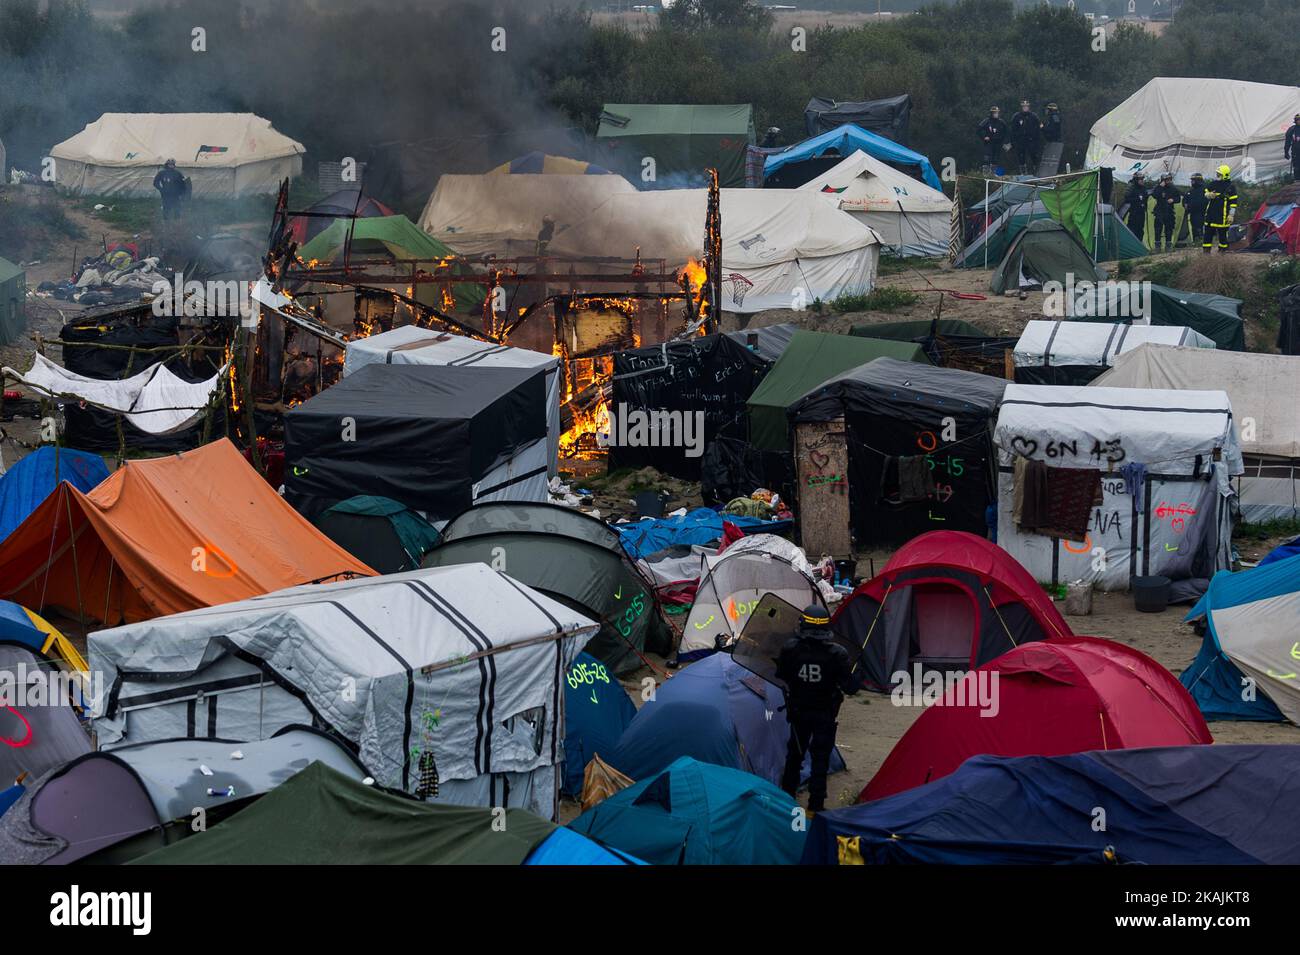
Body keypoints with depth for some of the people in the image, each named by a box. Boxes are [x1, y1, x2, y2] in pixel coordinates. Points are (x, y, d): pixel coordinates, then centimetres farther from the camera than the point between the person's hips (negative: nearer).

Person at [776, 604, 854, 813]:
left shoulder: (790, 649, -14)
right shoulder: (837, 654, -20)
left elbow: (781, 677, 0)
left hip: (797, 711, 3)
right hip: (824, 715, -3)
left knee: (795, 753, 20)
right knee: (820, 757, 6)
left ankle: (787, 795, 31)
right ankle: (815, 805, 7)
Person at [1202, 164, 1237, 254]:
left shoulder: (1230, 187, -5)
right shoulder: (1214, 184, 9)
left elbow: (1233, 202, -5)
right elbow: (1206, 192, 21)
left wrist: (1231, 215, -10)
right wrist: (1209, 195, -5)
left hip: (1222, 214, -5)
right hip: (1211, 212, 5)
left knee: (1222, 233, 2)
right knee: (1208, 231, 4)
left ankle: (1222, 250, 13)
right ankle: (1206, 250, 9)